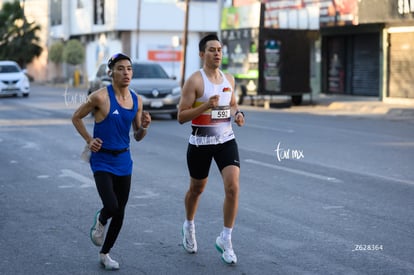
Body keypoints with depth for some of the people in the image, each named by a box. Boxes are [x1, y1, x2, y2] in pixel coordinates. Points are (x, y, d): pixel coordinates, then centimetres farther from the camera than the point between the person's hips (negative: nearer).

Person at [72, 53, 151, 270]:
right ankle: (100, 220, 19)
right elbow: (76, 118, -1)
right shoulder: (101, 96, -14)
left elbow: (137, 137, 10)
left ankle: (105, 254, 26)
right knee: (112, 207, -19)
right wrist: (89, 140, -10)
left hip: (123, 160, 5)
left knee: (120, 213, 8)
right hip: (102, 160, -5)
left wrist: (144, 126, -11)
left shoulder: (137, 100, 2)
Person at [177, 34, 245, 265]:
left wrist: (238, 113, 1)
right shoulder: (195, 81, -11)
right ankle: (189, 226, 44)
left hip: (226, 140, 3)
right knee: (197, 189, 15)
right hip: (200, 143, -3)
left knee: (233, 187, -14)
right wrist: (206, 106, -27)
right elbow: (181, 116, -14)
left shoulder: (229, 79, 6)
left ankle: (225, 240, -2)